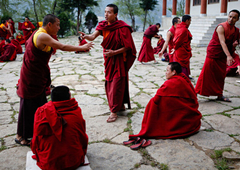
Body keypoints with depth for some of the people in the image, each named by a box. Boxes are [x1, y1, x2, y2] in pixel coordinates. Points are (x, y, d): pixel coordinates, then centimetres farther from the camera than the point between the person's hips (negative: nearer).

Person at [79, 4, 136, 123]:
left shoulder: (122, 28, -15)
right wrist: (86, 36, -34)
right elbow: (93, 36, -13)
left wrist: (114, 52, -24)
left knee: (116, 85, -5)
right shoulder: (103, 25, 2)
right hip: (108, 59, 7)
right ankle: (121, 105, 29)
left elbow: (127, 47, -14)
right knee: (109, 84, 12)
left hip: (119, 60, -7)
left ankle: (114, 111, 4)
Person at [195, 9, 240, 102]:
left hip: (222, 56, 7)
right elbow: (222, 42, -28)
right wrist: (228, 56, -39)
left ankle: (219, 95, 21)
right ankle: (196, 93, 3)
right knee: (206, 74, -5)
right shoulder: (221, 27, -17)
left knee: (221, 75, 10)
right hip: (213, 53, -7)